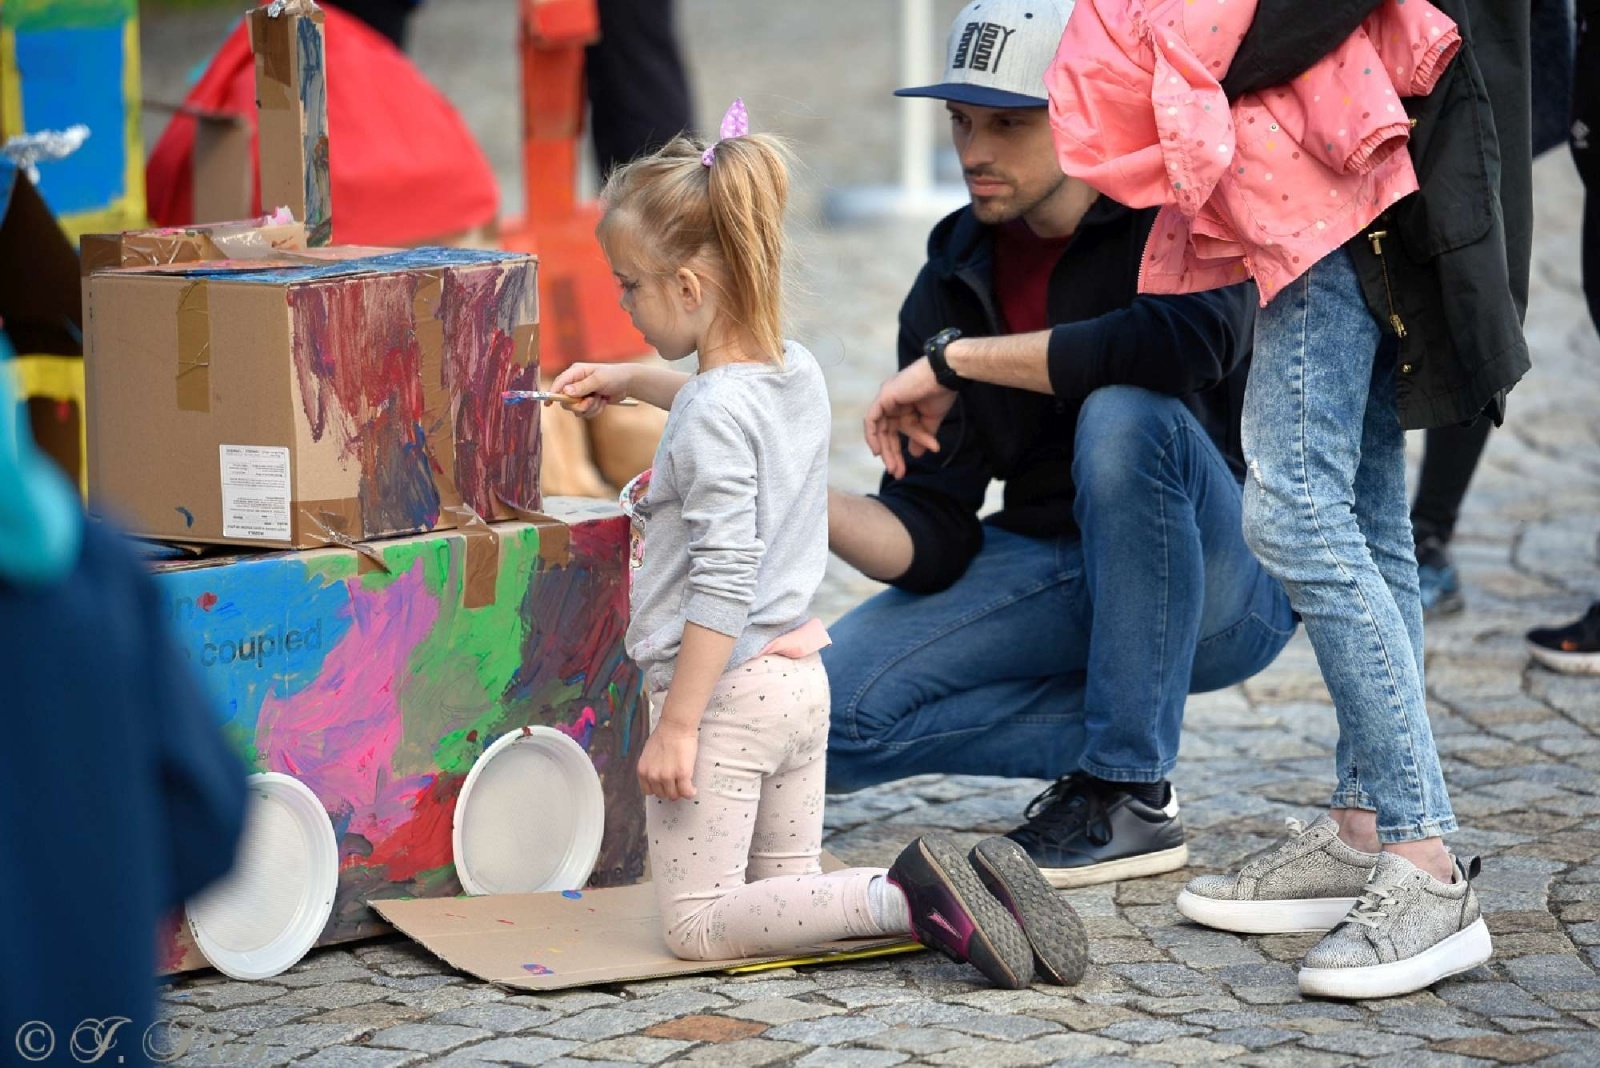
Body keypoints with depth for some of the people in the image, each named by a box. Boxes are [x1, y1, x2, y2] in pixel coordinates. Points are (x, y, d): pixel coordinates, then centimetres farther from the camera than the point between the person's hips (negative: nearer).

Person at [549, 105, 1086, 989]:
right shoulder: (797, 373, 6)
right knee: (789, 895, 16)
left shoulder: (715, 413, -20)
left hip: (724, 690, -9)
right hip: (801, 678, 9)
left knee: (699, 925, -3)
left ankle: (905, 895, -21)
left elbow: (723, 583, -23)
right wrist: (632, 383, 31)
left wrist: (677, 723, -21)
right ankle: (966, 885, -6)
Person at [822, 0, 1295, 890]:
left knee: (1126, 417, -36)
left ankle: (1133, 793, -23)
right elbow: (932, 541, -3)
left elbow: (1185, 341, -40)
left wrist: (957, 358, -29)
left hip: (1228, 582, -5)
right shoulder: (955, 285, 0)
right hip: (1056, 568, 5)